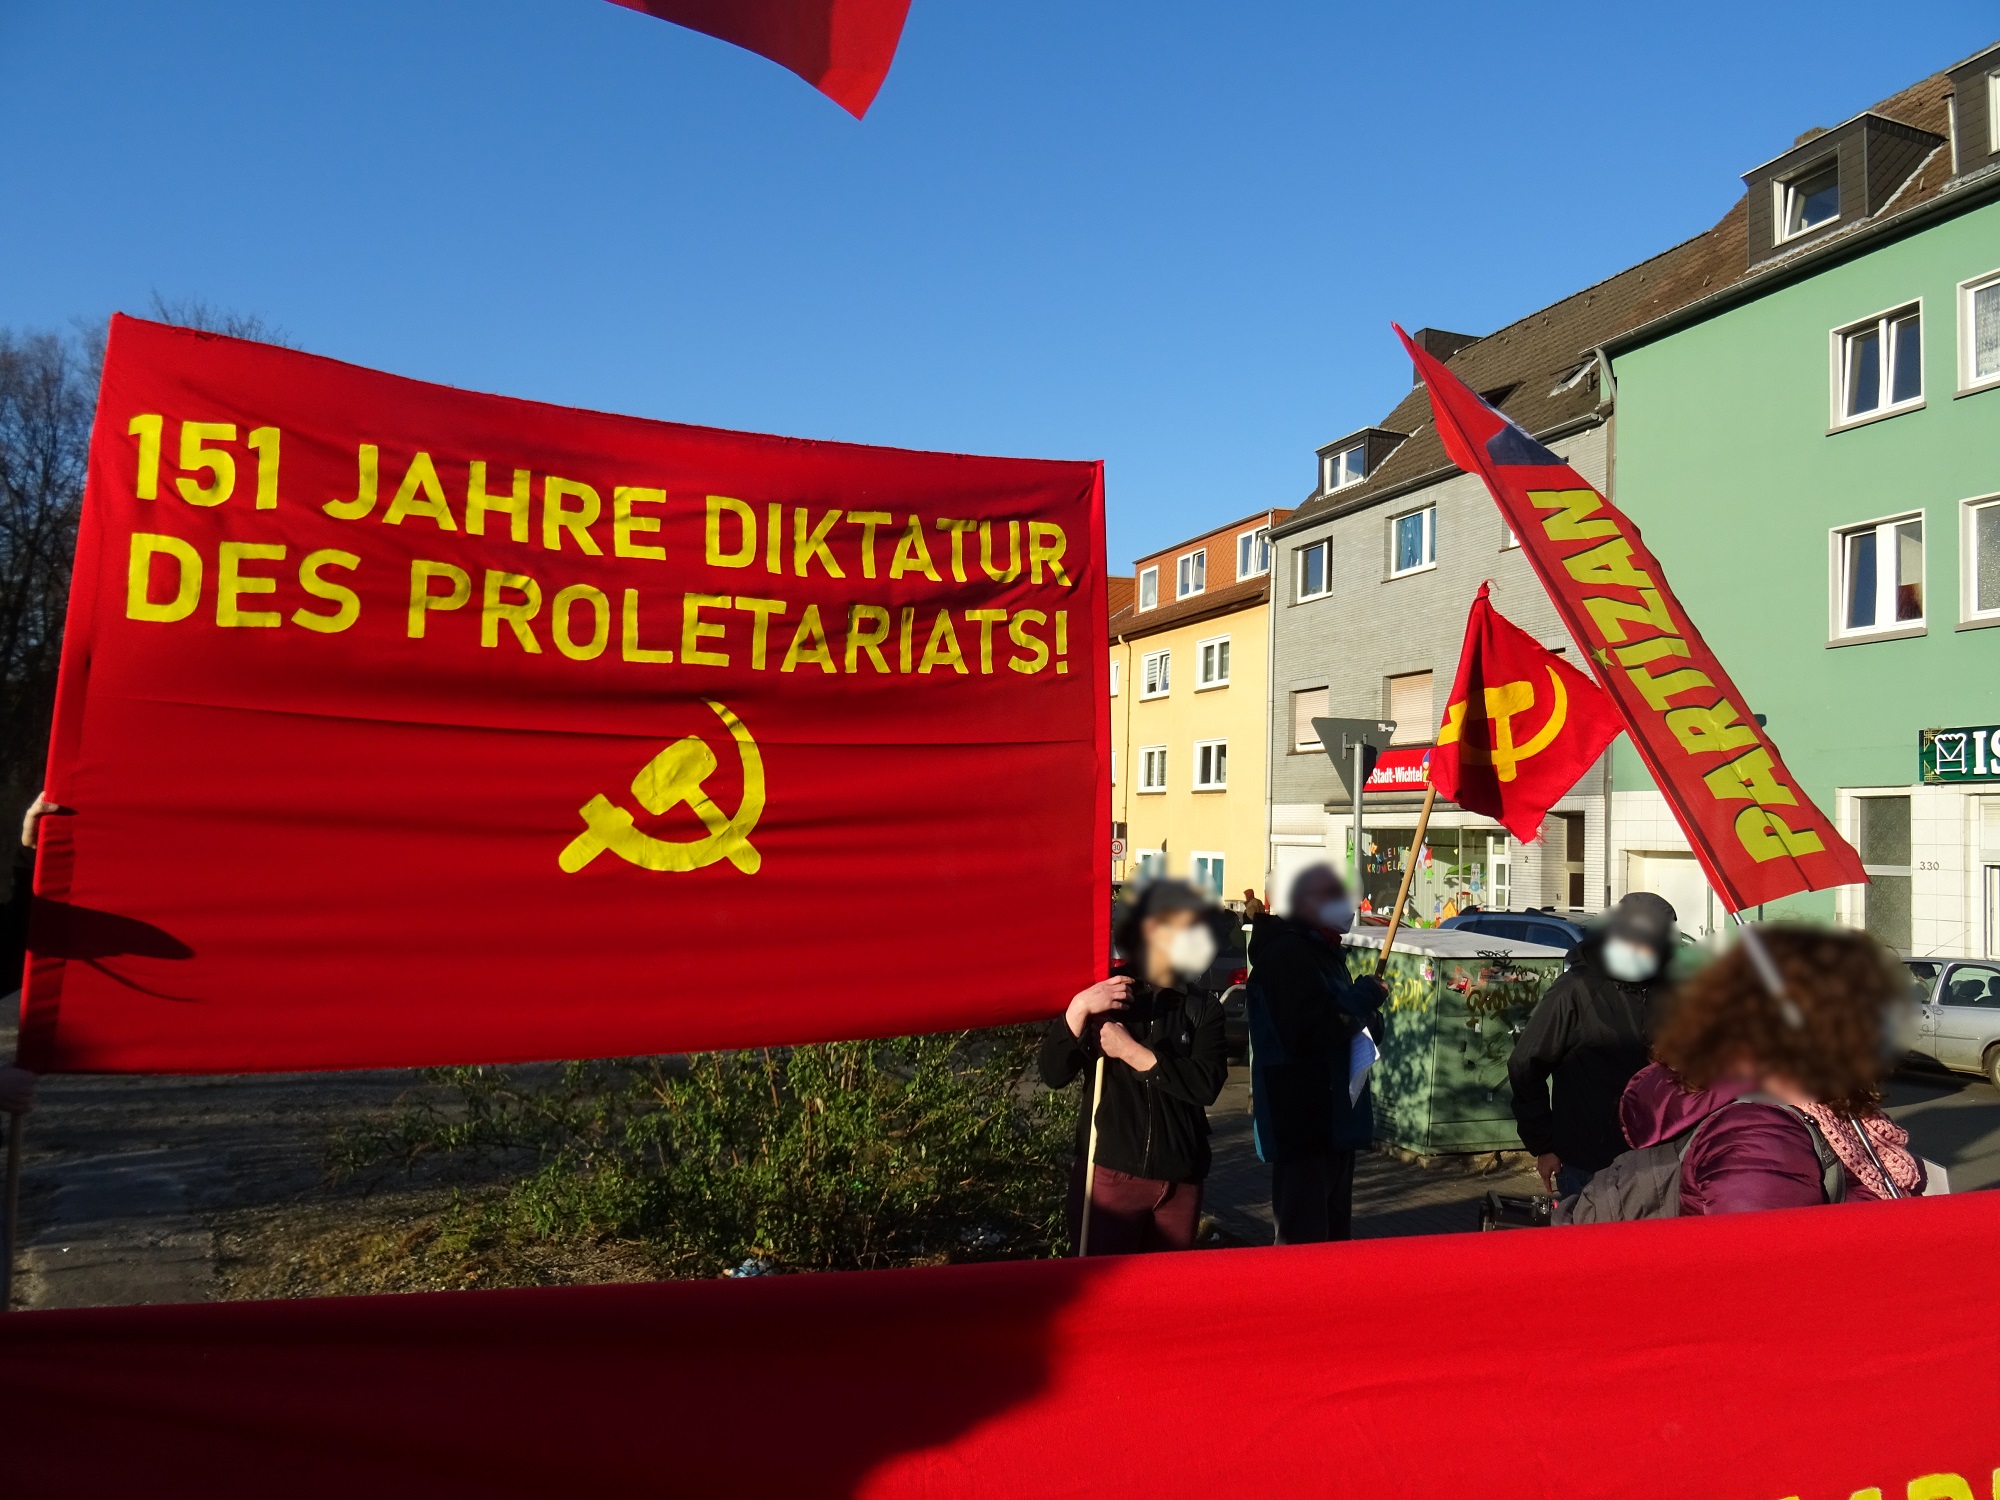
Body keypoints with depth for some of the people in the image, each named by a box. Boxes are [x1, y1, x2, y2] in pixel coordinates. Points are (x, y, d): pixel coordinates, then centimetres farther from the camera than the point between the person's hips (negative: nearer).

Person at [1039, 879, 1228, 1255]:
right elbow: (1054, 1074, -9)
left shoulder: (1203, 1007, 6)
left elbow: (1206, 1085, -10)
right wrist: (1078, 1008, -22)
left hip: (1180, 1179, 2)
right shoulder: (1101, 991, 2)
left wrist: (1132, 1052, -15)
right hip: (1108, 1172, -2)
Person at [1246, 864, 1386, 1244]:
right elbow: (1306, 1035, -27)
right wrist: (1360, 1004, -18)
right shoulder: (1286, 954, -18)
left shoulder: (1325, 952, 17)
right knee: (1304, 1233, -7)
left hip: (1333, 1117, 11)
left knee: (1335, 1226, 20)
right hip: (1302, 1123, -11)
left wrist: (1366, 1018, 4)